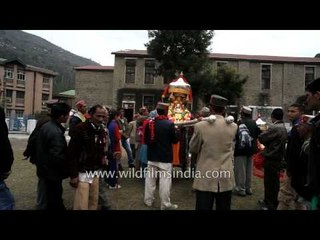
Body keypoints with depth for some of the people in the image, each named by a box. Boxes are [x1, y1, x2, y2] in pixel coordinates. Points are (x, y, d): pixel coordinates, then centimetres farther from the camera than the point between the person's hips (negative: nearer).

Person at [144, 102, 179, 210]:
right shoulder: (170, 124, -13)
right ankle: (165, 204, 9)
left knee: (150, 179, 14)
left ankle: (148, 200, 25)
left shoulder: (149, 123, 1)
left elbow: (145, 140, 10)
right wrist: (177, 131, 10)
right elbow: (175, 140, -5)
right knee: (165, 180, 2)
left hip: (152, 156, 5)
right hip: (165, 157, -5)